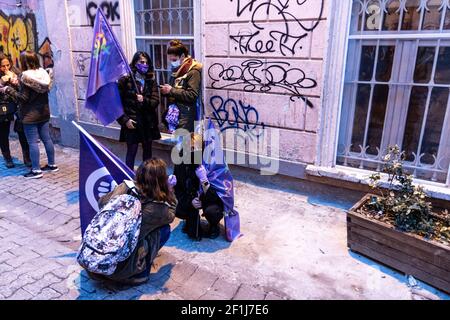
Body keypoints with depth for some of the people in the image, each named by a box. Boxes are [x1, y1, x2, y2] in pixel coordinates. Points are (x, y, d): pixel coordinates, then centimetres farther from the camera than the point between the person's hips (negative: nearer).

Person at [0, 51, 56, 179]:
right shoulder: (43, 73, 2)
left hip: (30, 115, -7)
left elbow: (23, 98, -16)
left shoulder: (25, 77, -17)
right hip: (44, 112, 7)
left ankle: (36, 170, 5)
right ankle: (52, 164, 21)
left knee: (33, 142, 0)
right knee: (46, 139, 13)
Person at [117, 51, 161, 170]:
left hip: (148, 122, 4)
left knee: (148, 151, 12)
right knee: (131, 151, 1)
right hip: (132, 122, -4)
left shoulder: (151, 80, 4)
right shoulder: (126, 79, -5)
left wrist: (144, 100, -21)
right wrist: (124, 120, -11)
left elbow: (155, 101, -2)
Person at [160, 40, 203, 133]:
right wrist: (166, 91, 6)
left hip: (185, 116, -8)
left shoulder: (193, 71, -9)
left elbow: (192, 95, -19)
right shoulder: (176, 69, 17)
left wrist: (171, 90, -16)